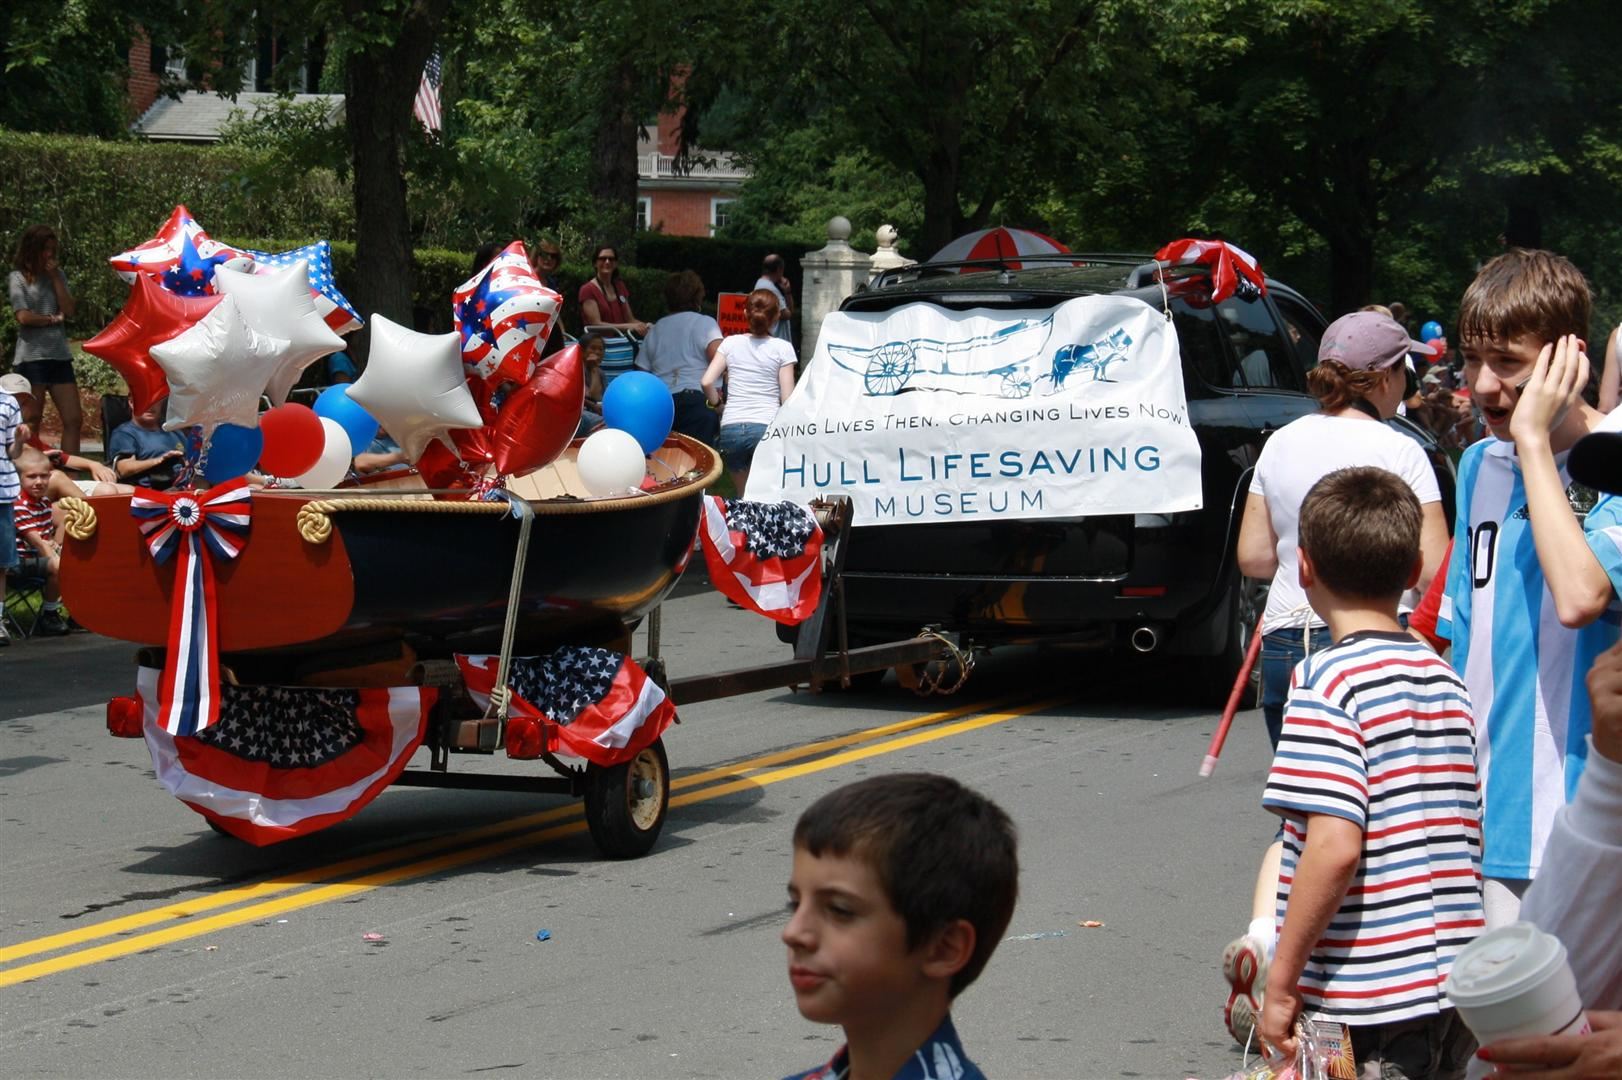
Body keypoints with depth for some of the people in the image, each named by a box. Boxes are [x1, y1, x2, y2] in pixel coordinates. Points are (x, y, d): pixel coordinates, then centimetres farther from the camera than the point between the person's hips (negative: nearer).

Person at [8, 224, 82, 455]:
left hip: (60, 356, 5)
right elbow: (24, 317, -11)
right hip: (31, 357, -5)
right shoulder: (18, 278, 0)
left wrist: (55, 277, 0)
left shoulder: (57, 275, 15)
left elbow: (69, 311, 2)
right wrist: (53, 319, -1)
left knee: (74, 420, 0)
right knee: (31, 423, -2)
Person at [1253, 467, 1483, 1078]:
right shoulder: (1446, 680, 9)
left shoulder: (1329, 680, -13)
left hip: (1370, 1005, -7)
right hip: (1459, 993, 7)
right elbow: (1469, 839, 14)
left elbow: (1336, 847, -21)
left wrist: (1281, 983, -15)